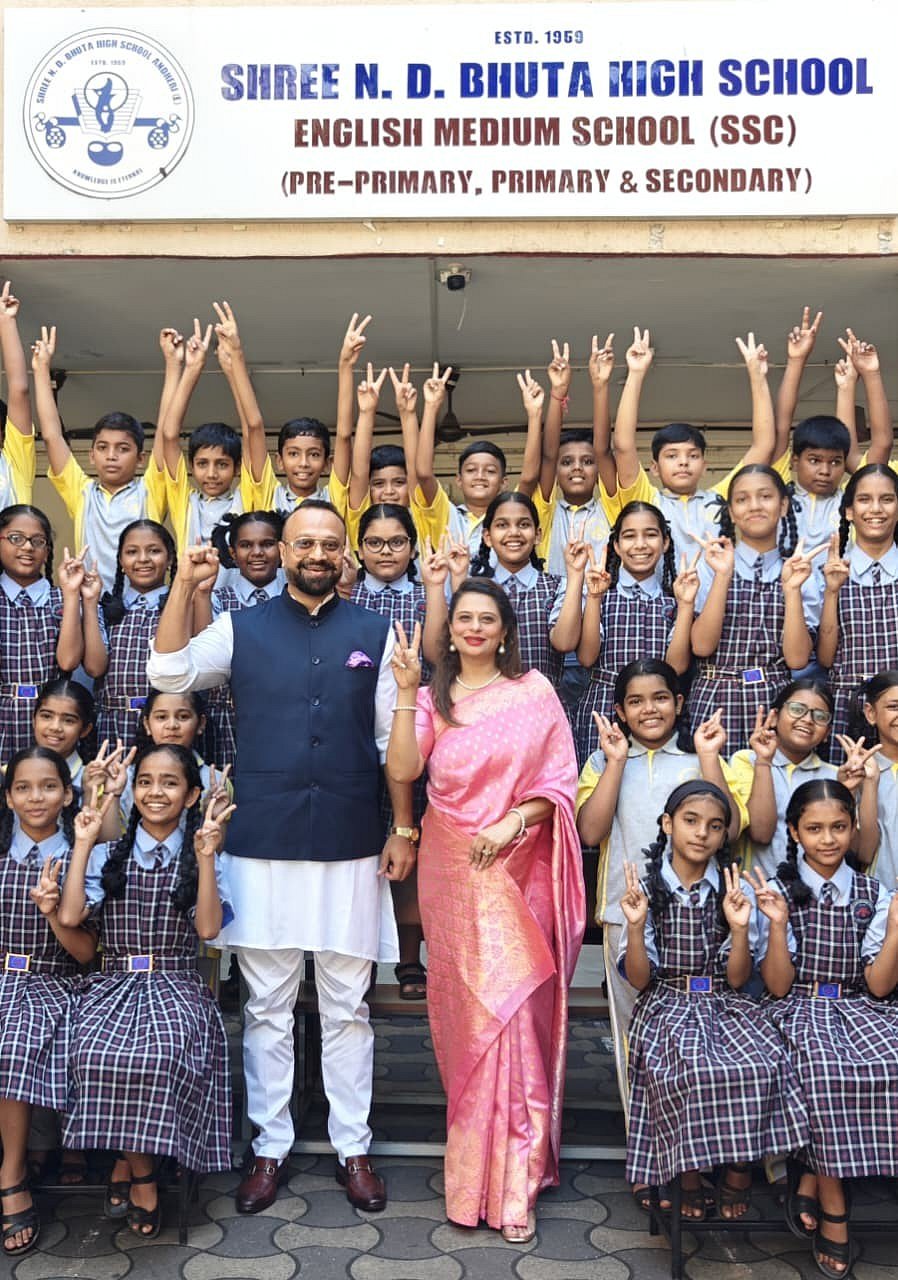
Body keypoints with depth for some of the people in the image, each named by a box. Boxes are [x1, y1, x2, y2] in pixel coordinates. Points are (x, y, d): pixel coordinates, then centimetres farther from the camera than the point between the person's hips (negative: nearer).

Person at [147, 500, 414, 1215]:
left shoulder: (375, 634, 6)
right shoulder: (242, 630, 7)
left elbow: (394, 740, 5)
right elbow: (170, 674, -8)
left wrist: (404, 829, 2)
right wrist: (185, 586, -17)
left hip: (350, 847, 0)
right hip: (262, 845, 0)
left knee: (347, 1006, 9)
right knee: (267, 1006, 10)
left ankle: (353, 1147, 24)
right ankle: (270, 1146, 25)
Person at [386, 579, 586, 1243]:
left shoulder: (533, 691, 1)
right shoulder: (433, 698, 7)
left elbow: (559, 781, -1)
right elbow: (402, 769, -11)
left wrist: (514, 821, -16)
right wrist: (407, 690, -17)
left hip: (516, 869, -2)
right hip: (450, 866, 2)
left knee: (511, 1008, -4)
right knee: (464, 1008, 8)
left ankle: (511, 1183, 8)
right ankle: (473, 1166, 25)